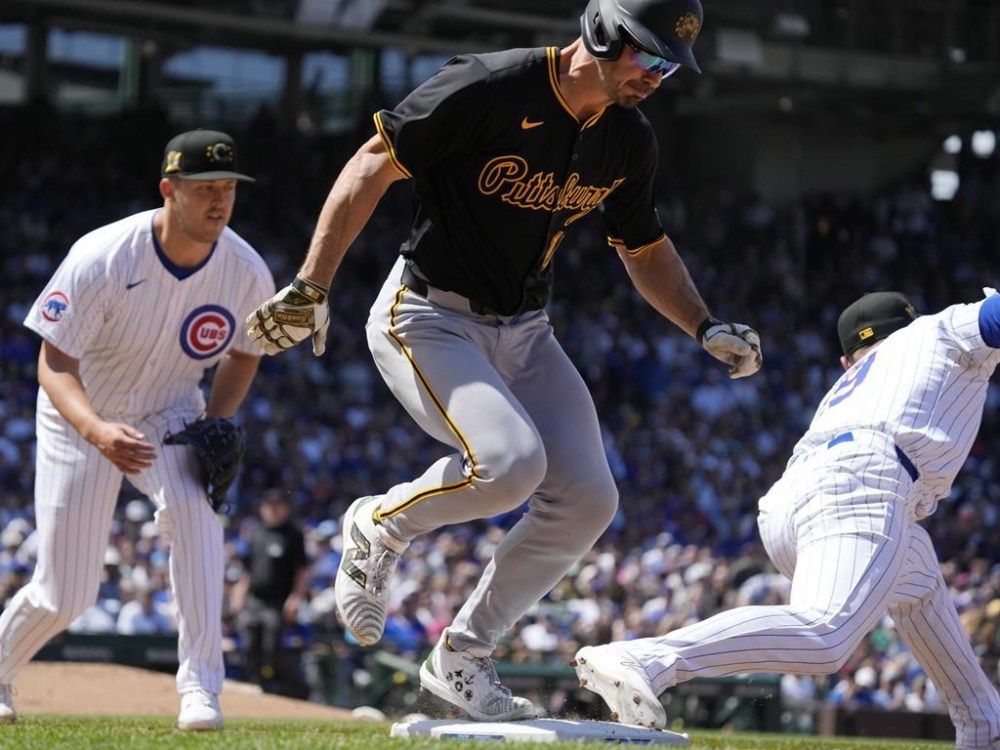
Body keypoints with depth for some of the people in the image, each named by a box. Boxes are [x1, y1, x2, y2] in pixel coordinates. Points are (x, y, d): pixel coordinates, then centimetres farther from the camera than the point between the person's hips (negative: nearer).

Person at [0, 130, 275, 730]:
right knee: (64, 596, 0)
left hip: (169, 415, 2)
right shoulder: (101, 259, -28)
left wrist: (216, 423, -15)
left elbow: (244, 353, 3)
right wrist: (96, 431, -45)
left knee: (193, 501, -33)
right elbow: (54, 364, -25)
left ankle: (200, 685, -29)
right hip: (82, 419, -2)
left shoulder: (248, 274, -17)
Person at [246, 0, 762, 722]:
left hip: (522, 333, 7)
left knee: (587, 498, -5)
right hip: (427, 317, -7)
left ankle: (461, 656, 11)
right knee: (509, 461, -29)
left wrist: (705, 326, 0)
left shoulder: (629, 140, 1)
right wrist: (310, 288, -24)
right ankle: (380, 526, 3)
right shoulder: (492, 87, -21)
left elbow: (645, 248, 17)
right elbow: (373, 167, -19)